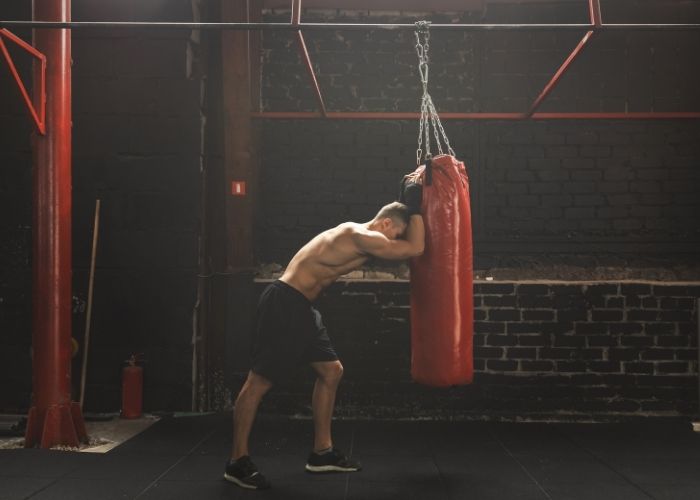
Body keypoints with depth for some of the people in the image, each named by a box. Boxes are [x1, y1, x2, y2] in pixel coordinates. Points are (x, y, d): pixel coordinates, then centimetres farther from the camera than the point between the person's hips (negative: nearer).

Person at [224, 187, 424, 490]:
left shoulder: (360, 237, 13)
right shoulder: (360, 236, -17)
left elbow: (407, 247, 25)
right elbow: (415, 249, -18)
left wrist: (413, 211, 12)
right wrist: (416, 209, -8)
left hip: (301, 307, 11)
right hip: (283, 304, -11)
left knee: (331, 371, 12)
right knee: (260, 380, -4)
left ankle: (322, 452, 20)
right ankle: (238, 462, 4)